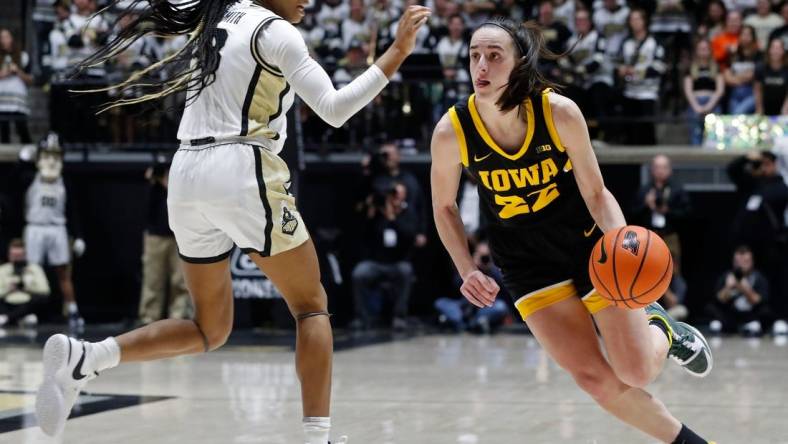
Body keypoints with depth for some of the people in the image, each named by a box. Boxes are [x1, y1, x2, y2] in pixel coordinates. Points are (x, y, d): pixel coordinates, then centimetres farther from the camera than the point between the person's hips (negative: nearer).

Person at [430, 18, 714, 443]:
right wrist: (467, 271, -11)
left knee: (636, 372, -4)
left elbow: (596, 194, -11)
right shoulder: (451, 132, -19)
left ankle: (658, 328, 33)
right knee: (593, 377, -8)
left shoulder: (560, 112, -22)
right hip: (527, 262, 1)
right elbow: (444, 206, -1)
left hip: (589, 243, -1)